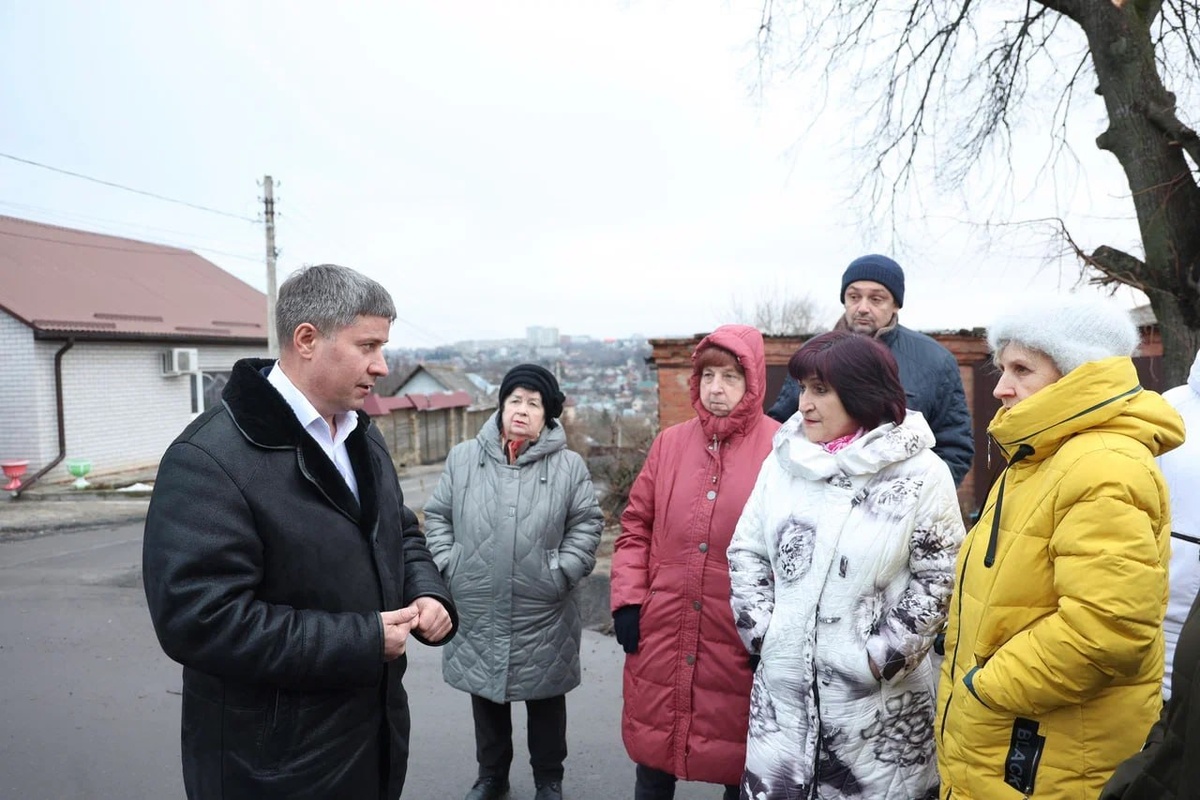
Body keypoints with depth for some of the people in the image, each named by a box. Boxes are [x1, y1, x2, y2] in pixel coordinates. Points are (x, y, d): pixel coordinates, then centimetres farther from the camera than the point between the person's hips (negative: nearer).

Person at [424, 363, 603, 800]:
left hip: (543, 614, -2)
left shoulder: (569, 465, -6)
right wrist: (447, 565, -2)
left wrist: (562, 572, -9)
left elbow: (587, 523, -2)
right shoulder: (464, 458, -1)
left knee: (545, 698, 15)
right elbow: (437, 516, 6)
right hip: (478, 612, 2)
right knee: (485, 695, 20)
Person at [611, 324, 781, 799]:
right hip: (661, 634, 4)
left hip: (739, 640, -3)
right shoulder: (670, 443, 5)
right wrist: (627, 600, 2)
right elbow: (636, 526, 9)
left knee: (737, 760, 15)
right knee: (653, 757, 18)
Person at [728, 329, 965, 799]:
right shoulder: (783, 460, 4)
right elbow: (746, 550, 9)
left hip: (878, 698, -3)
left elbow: (939, 580, -6)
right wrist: (761, 629, 0)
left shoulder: (922, 474, -8)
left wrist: (882, 659, -10)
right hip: (783, 685, 4)